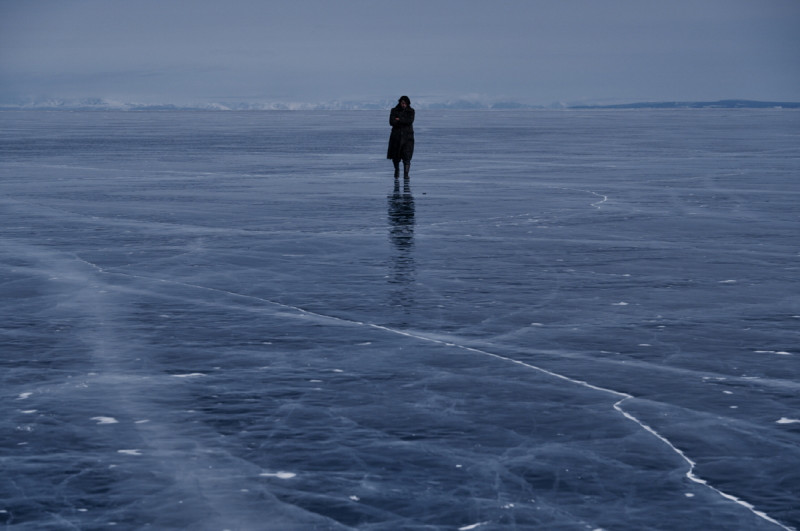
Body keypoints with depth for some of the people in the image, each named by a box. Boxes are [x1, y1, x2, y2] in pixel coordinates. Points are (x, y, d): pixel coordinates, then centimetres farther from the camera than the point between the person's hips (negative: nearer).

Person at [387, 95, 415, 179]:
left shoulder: (411, 111, 3)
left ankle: (406, 174, -10)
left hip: (407, 135, -1)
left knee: (406, 156, -12)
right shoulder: (394, 110, 2)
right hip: (396, 135, 1)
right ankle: (397, 169, 34)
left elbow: (410, 121, -14)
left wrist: (399, 120, -9)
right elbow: (392, 122, -11)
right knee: (395, 156, 8)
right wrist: (404, 122, -12)